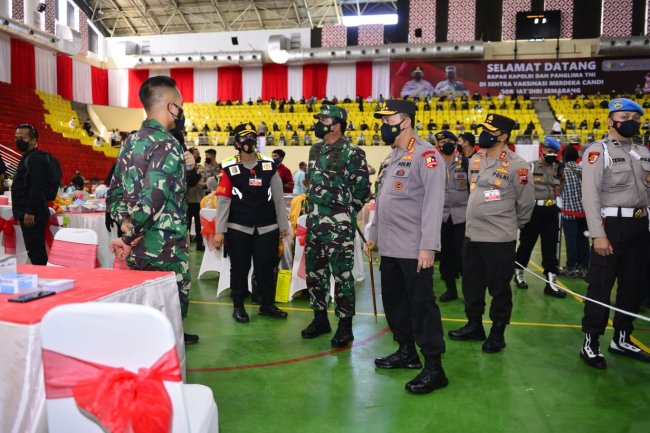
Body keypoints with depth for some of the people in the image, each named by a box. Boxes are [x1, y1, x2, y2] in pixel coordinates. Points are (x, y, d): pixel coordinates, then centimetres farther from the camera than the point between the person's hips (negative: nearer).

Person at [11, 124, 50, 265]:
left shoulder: (36, 159, -13)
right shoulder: (27, 158, 19)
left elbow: (36, 188, -22)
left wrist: (30, 212, -24)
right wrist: (22, 212, 20)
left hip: (32, 214, -10)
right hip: (28, 212, 10)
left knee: (35, 250, -9)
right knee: (34, 249, 12)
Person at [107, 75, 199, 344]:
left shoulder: (131, 142, 12)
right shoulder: (166, 143, -15)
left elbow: (115, 193, 13)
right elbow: (152, 197, -25)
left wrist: (125, 224, 0)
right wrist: (128, 238, -15)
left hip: (137, 252, 9)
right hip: (166, 251, -8)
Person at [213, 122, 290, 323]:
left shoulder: (270, 166, 4)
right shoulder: (229, 168, -4)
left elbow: (278, 197, 6)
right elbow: (223, 200, -4)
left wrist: (284, 224, 6)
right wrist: (219, 231, -6)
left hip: (267, 228, 2)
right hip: (238, 228, -2)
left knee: (266, 267, 9)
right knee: (239, 268, 8)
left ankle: (267, 305, 24)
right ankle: (238, 307, 23)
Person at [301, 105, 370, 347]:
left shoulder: (352, 154, -10)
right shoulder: (315, 151, 13)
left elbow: (363, 189, -7)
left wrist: (345, 213, -1)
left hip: (339, 226, -8)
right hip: (314, 222, 8)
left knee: (342, 274, -2)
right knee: (314, 271, 13)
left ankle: (345, 325, 11)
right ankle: (320, 318, 29)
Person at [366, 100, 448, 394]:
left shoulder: (425, 154, -11)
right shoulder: (391, 158, 17)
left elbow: (433, 202, -19)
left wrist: (428, 246, -23)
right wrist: (373, 236, 21)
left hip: (414, 250, -9)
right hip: (389, 248, 9)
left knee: (422, 305, -3)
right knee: (394, 301, 16)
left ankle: (434, 368, 7)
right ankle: (406, 352, 32)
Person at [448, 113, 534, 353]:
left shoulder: (516, 165, -13)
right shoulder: (475, 160, 7)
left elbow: (526, 202, -4)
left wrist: (511, 224, 8)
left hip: (499, 238, -7)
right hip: (471, 234, 7)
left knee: (499, 287, 5)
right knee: (471, 283, 16)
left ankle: (498, 332, 20)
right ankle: (474, 325, 32)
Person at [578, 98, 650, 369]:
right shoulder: (598, 151, -7)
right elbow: (590, 194, -16)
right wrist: (597, 234, -22)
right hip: (612, 224, -7)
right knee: (600, 285, -5)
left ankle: (621, 339, 27)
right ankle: (590, 343, 4)